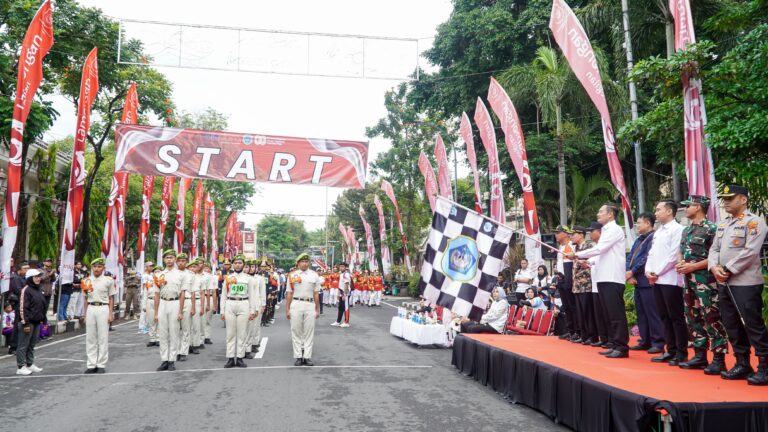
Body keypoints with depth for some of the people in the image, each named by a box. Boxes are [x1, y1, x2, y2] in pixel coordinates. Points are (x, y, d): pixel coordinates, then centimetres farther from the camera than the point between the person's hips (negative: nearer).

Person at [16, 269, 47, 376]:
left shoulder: (39, 290, 15)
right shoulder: (26, 290, -12)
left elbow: (44, 306, 21)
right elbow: (23, 308, -16)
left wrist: (44, 320, 18)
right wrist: (25, 323, -19)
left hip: (37, 322, 8)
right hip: (28, 322, -8)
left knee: (32, 345, 14)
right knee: (23, 345, -1)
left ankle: (30, 364, 22)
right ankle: (21, 367, 5)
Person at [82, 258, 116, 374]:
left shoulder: (108, 280, -1)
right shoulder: (86, 281, 8)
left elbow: (111, 298, 1)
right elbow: (86, 299, 14)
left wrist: (110, 314, -4)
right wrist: (85, 314, 11)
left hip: (103, 309, -4)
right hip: (91, 309, 4)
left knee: (103, 338, 1)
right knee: (90, 338, 8)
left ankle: (101, 365, 9)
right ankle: (91, 365, 15)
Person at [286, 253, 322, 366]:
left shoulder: (314, 275, 6)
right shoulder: (292, 275, 4)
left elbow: (316, 294, 8)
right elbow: (289, 294, 4)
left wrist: (317, 309, 7)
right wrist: (287, 309, 1)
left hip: (310, 305, 1)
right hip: (296, 305, -1)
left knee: (309, 332, 3)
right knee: (296, 331, 4)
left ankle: (307, 357, 8)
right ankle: (298, 357, 11)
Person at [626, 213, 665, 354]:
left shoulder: (653, 238, -9)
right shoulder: (638, 240, 18)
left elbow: (647, 258, -17)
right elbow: (630, 258, 16)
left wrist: (632, 271, -11)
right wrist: (629, 274, 0)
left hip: (647, 281, -9)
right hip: (637, 281, 9)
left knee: (652, 313, -5)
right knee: (640, 313, 13)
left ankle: (658, 343, 0)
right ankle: (645, 341, 20)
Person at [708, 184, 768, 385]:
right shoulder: (722, 224, 16)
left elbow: (750, 252, -17)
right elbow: (714, 248, 14)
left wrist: (728, 270, -15)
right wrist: (714, 267, -5)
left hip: (745, 283, -8)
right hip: (724, 283, 8)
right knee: (732, 325, 12)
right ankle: (742, 365, 22)